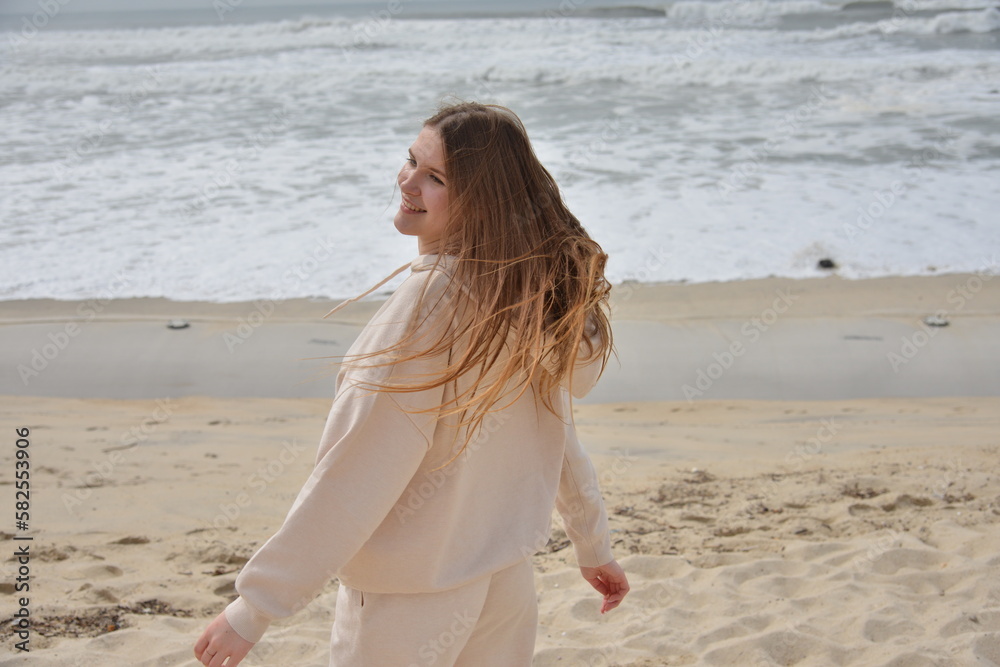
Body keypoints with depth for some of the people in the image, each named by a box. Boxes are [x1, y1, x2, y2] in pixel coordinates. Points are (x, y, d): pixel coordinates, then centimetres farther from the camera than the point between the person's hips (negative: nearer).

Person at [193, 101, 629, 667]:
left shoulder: (434, 301, -24)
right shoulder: (534, 287, -2)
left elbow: (355, 478, -25)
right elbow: (558, 432, 8)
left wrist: (254, 608, -20)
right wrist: (594, 547, 21)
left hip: (409, 602, -7)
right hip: (509, 578, 7)